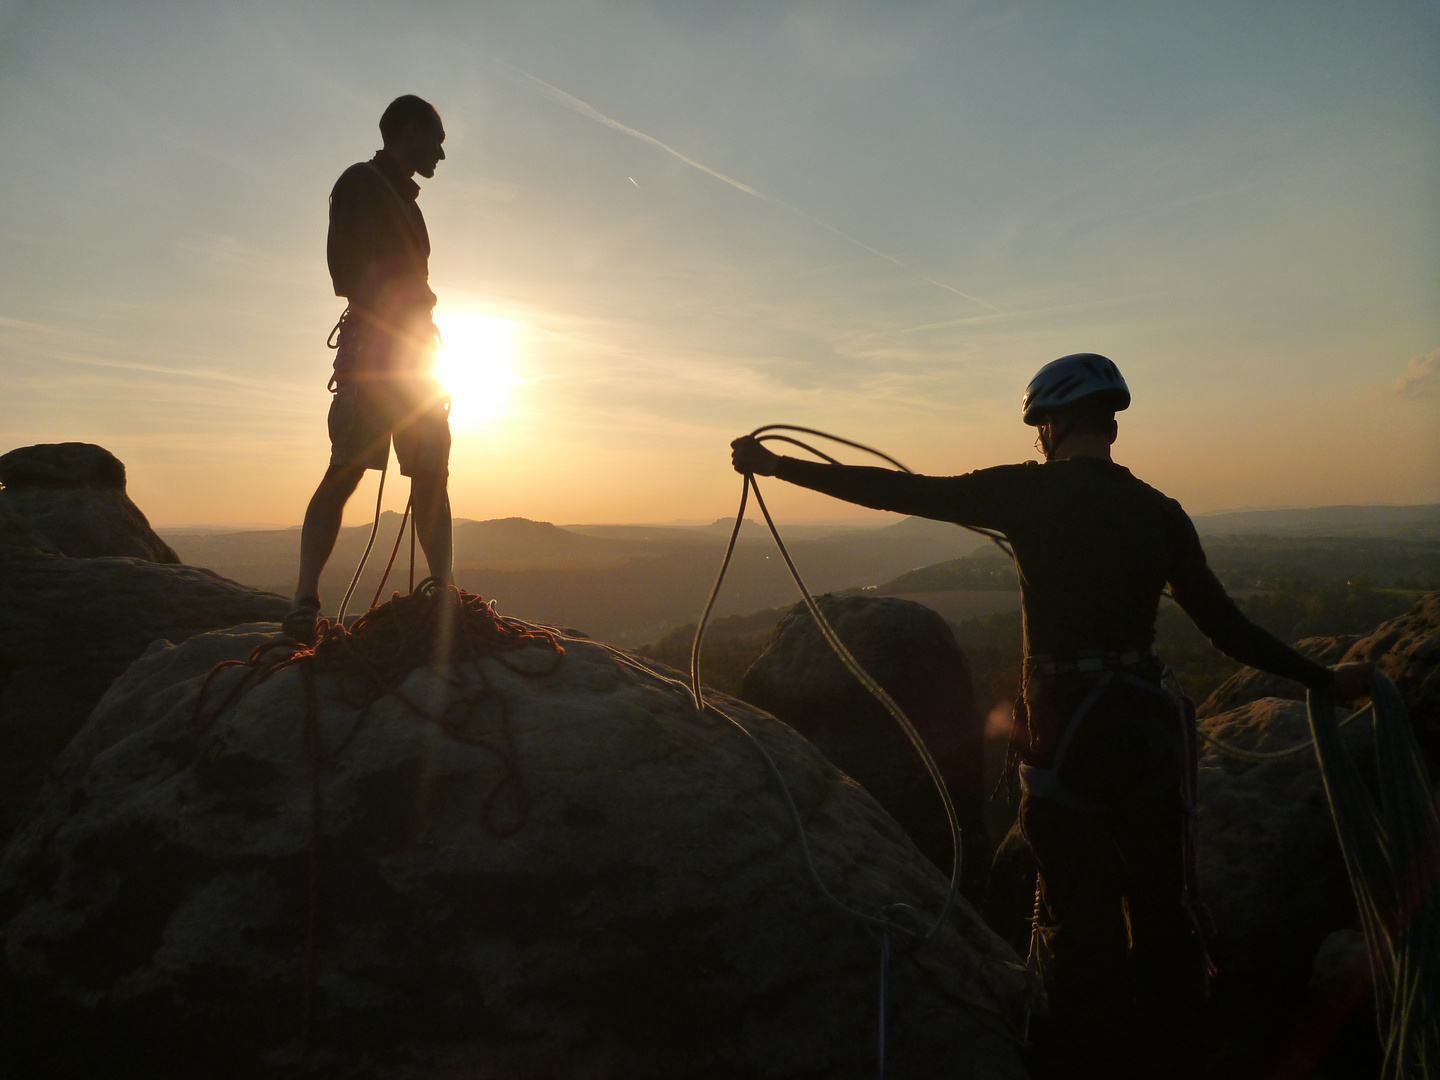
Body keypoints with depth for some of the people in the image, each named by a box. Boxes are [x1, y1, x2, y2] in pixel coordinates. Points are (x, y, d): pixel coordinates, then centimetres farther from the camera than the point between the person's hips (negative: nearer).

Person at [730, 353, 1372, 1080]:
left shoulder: (1031, 493, -10)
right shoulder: (1160, 512, 3)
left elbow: (895, 491, -11)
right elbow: (1227, 628, 4)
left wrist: (777, 466, -3)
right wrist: (1323, 679, 20)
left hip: (1065, 737, -5)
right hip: (1150, 729, 5)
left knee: (1080, 923, 11)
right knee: (1160, 915, 20)